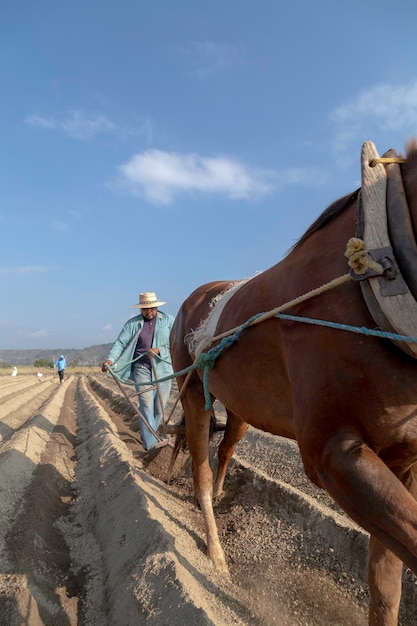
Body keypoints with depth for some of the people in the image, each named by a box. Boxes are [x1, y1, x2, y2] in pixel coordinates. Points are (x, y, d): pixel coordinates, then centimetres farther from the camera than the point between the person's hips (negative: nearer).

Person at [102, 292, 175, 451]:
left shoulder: (169, 320, 2)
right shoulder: (132, 323, 3)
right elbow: (121, 342, -4)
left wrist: (158, 350, -19)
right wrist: (111, 359, -20)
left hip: (162, 367, 1)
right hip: (141, 367, -1)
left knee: (159, 406, 8)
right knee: (146, 403, -10)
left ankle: (147, 435, 27)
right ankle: (151, 441, -8)